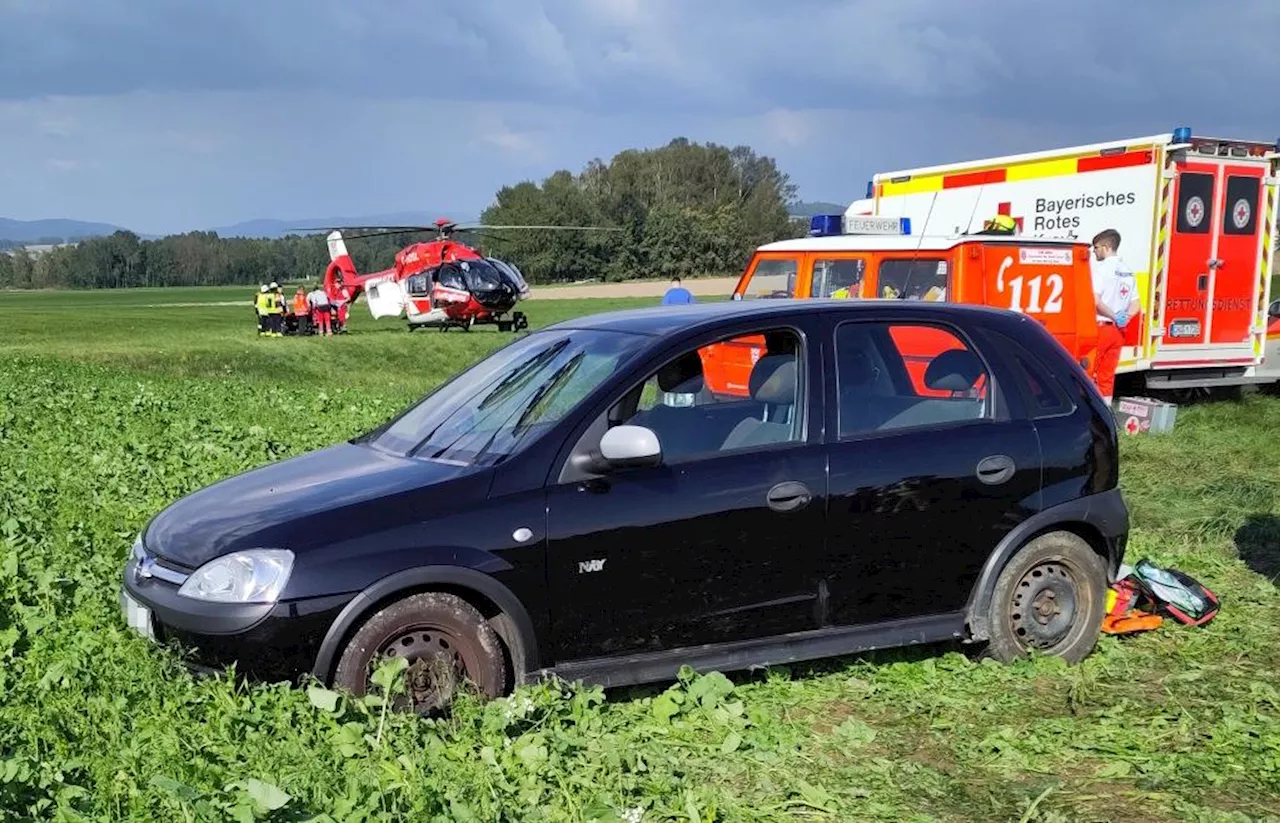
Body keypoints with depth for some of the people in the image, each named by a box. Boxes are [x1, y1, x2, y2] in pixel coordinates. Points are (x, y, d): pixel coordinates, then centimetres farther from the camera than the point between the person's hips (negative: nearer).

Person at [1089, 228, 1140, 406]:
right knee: (1107, 375, 10)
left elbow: (1095, 301, -21)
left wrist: (1114, 316, -10)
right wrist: (1125, 318, -3)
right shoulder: (1128, 272, 13)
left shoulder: (1103, 268, -10)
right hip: (1118, 331, 7)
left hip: (1100, 327, -7)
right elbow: (1136, 305, 12)